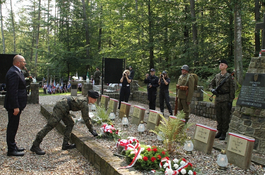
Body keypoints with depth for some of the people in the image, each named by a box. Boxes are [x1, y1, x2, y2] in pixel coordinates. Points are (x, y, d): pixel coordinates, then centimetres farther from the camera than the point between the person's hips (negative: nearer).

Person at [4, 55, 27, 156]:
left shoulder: (17, 72, 14)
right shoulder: (13, 73, -19)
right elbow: (13, 91, -24)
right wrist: (16, 107, -24)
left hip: (16, 105, 10)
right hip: (14, 105, -10)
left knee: (13, 126, 17)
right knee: (12, 127, -2)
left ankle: (12, 146, 28)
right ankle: (11, 150, 8)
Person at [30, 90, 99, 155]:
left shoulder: (84, 99, 17)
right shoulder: (84, 104, -12)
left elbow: (86, 116, 28)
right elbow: (86, 118, -9)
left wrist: (92, 128, 31)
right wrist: (91, 130, 1)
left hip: (62, 106, 11)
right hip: (61, 107, -11)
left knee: (70, 123, 13)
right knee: (50, 125, -10)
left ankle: (65, 144, 12)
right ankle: (35, 146, -8)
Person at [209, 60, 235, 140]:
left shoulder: (229, 77, -6)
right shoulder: (217, 76, 10)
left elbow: (232, 89, -7)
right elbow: (211, 85, 20)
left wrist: (230, 101, -11)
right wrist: (212, 90, -3)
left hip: (226, 100, -5)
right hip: (218, 99, 5)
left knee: (226, 117, 2)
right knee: (218, 116, 11)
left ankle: (224, 133, 11)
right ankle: (219, 131, 22)